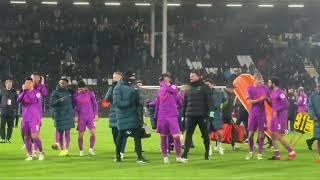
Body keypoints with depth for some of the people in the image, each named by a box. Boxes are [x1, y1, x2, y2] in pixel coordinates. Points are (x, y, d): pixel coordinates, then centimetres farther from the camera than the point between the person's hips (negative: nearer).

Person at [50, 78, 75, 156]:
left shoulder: (69, 92, 9)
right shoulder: (55, 92, -2)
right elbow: (52, 103, -10)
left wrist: (72, 113, 16)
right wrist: (59, 100, -27)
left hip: (68, 115, 2)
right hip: (59, 115, -2)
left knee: (67, 132, -5)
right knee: (60, 133, 5)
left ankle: (67, 149, -7)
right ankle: (62, 149, 14)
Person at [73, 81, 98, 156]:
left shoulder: (90, 93, 1)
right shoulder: (76, 95, -1)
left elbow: (95, 104, 9)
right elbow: (73, 106, 8)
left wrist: (96, 115, 5)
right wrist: (75, 116, 1)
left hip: (90, 116, 1)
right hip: (81, 117, 0)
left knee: (93, 132, -10)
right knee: (80, 134, 0)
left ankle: (91, 149, 2)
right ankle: (81, 151, 11)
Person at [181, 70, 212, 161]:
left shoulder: (204, 87, 0)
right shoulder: (189, 89, 16)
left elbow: (208, 102, -5)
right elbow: (185, 103, 17)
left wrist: (206, 114, -12)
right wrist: (183, 114, 8)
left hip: (201, 116, -4)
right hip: (190, 116, 4)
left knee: (205, 135, 5)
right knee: (188, 134, -2)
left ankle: (207, 153, 15)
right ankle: (185, 154, -4)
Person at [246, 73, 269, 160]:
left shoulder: (265, 88, 4)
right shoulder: (250, 89, 0)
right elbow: (250, 101, -7)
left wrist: (266, 98, -11)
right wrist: (260, 99, -19)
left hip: (262, 113, 1)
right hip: (253, 113, -1)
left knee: (261, 133, 0)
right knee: (251, 133, 1)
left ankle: (259, 154, 6)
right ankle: (251, 153, 16)